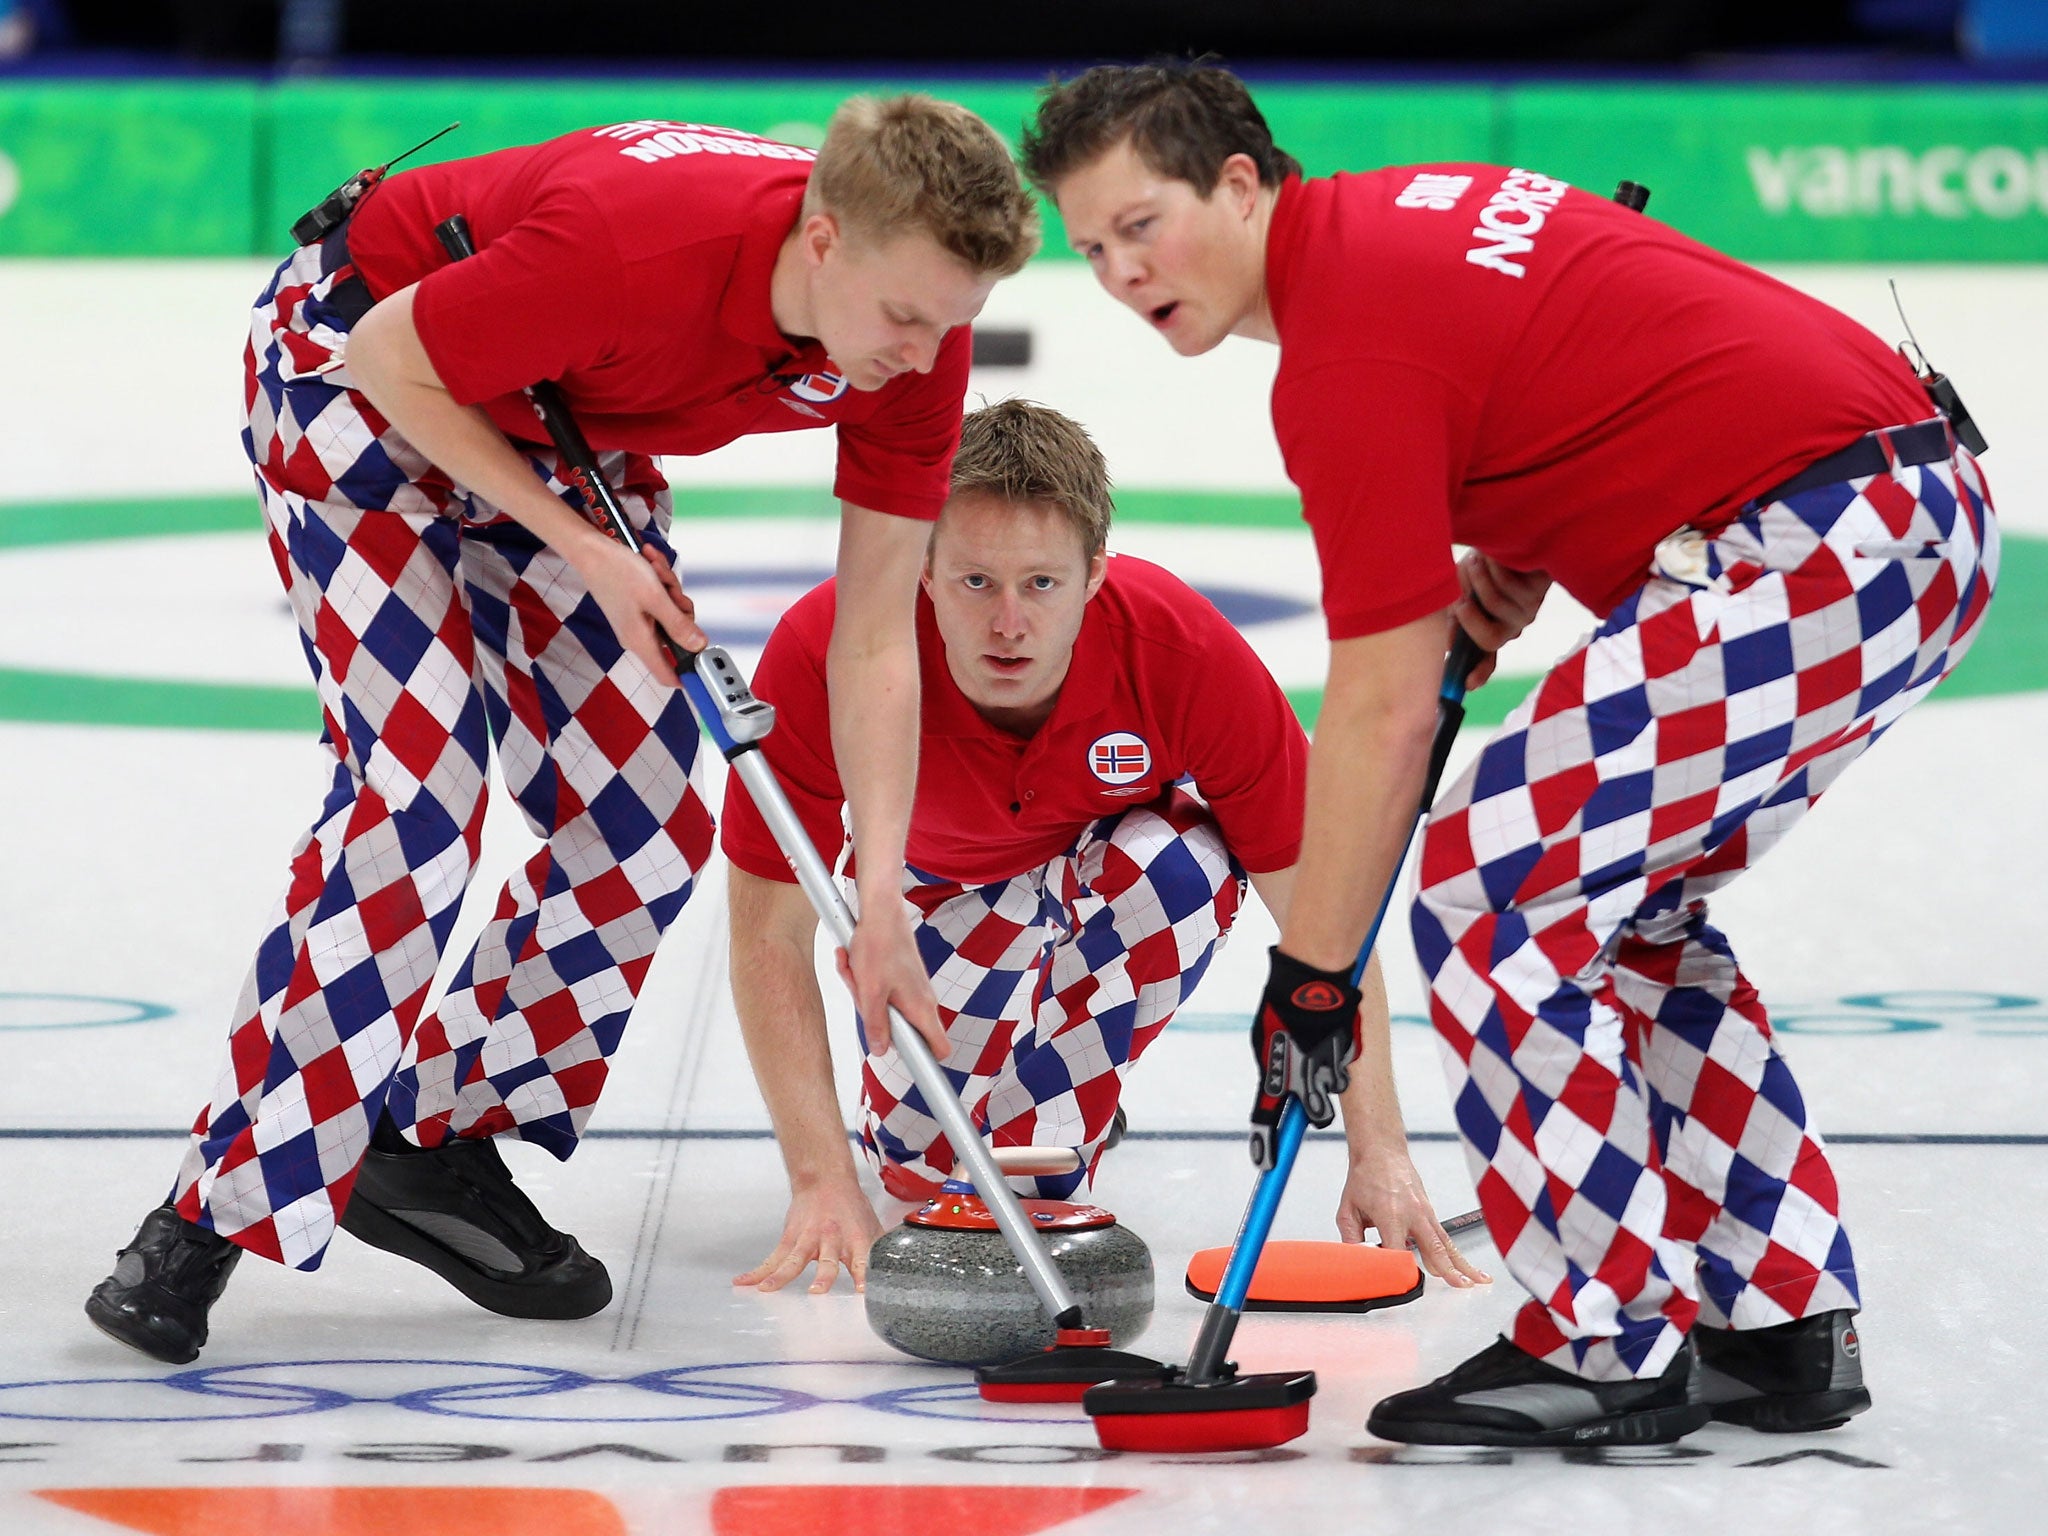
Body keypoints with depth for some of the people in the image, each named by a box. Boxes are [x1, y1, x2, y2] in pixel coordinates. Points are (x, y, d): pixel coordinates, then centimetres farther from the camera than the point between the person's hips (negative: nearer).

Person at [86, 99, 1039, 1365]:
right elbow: (393, 360, -24)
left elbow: (876, 640, -14)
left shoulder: (918, 339, -22)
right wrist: (582, 548, -23)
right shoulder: (632, 245, -41)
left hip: (563, 423, 7)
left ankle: (439, 1155, 13)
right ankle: (213, 1214, -16)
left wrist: (882, 910, -18)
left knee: (649, 828, -3)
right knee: (417, 786, -22)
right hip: (359, 366, -7)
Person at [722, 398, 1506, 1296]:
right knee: (927, 1164, -21)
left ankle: (1046, 1128, -10)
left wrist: (1377, 1153, -31)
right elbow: (770, 935, -29)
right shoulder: (822, 653, -38)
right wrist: (822, 1183, -36)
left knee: (1190, 866, -34)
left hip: (1110, 851, 0)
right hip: (936, 875, 0)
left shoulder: (1188, 653, -37)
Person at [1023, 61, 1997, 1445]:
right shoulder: (1401, 214, 16)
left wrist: (1311, 971, -5)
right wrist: (1514, 558, 16)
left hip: (1812, 541, -11)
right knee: (1622, 907, 19)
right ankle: (1783, 1326, 21)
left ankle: (1610, 1350, -6)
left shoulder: (1351, 345, -13)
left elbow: (1384, 711, -12)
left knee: (1495, 892, -9)